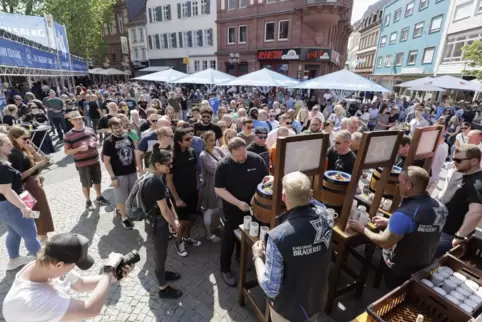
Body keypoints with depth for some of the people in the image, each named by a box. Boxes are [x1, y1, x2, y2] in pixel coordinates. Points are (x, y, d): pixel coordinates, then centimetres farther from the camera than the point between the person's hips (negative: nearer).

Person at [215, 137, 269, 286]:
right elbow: (219, 189, -17)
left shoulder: (256, 159, -13)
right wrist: (238, 203, -24)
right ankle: (225, 269, 29)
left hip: (254, 206, 4)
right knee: (230, 238, 8)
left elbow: (266, 178, -1)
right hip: (233, 208, -3)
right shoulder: (223, 165, -19)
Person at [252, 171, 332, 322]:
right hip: (318, 302, 4)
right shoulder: (325, 217, -21)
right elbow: (312, 204, 4)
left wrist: (257, 256, -13)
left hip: (288, 310, -4)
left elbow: (271, 289, -27)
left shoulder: (278, 237, -37)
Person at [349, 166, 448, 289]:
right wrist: (390, 222, 5)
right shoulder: (440, 207, -11)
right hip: (425, 268, 7)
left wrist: (363, 229, -9)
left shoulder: (404, 214, -36)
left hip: (401, 271, -7)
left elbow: (384, 243, -24)